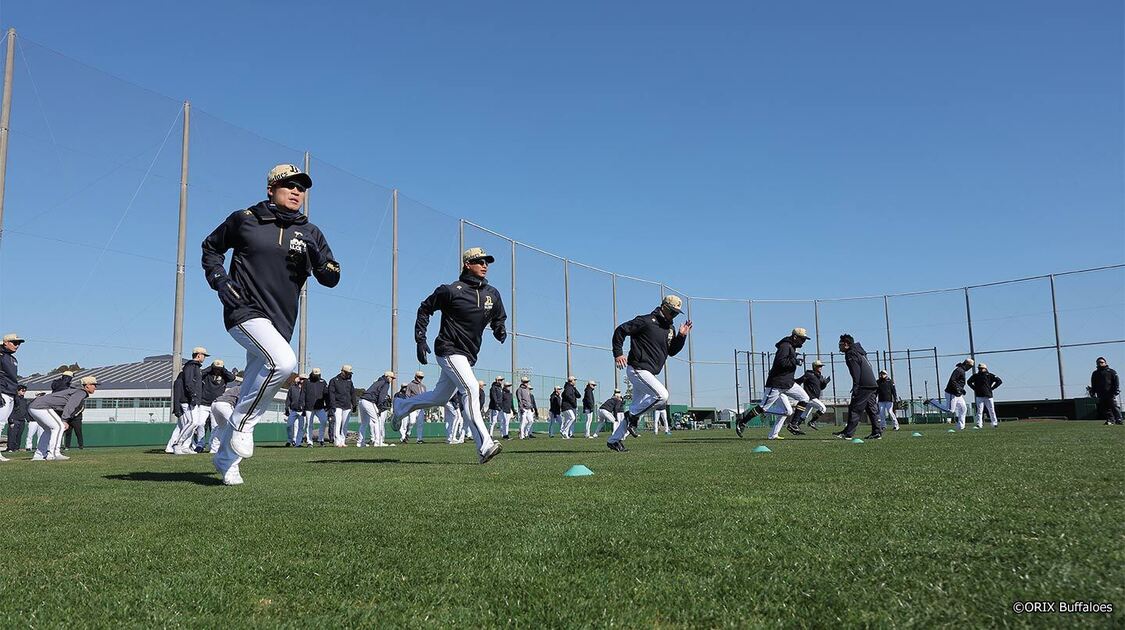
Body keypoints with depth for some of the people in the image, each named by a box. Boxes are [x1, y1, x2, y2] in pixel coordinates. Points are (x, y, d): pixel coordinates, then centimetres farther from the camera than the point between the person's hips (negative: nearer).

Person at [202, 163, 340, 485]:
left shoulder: (310, 233, 9)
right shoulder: (244, 219, 2)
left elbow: (332, 278, 4)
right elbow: (211, 246, 16)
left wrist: (317, 259, -16)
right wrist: (218, 279, 0)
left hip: (281, 323, 5)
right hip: (245, 311, -4)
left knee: (252, 394, 12)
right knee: (284, 362, -31)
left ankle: (225, 458, 31)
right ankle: (242, 424, -9)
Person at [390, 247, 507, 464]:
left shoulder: (492, 294, 7)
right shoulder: (452, 290, -9)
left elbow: (499, 318, 22)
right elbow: (425, 309, 1)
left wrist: (500, 331, -2)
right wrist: (420, 340, -5)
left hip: (468, 355, 8)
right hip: (449, 350, -8)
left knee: (440, 397, 18)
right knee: (470, 389, -24)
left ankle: (401, 406, 44)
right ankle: (485, 446, -28)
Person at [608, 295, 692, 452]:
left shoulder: (670, 328, 14)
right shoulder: (646, 321, -11)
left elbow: (672, 351, 18)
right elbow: (620, 330, -11)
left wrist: (682, 336, 3)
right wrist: (618, 354, -17)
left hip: (648, 374, 9)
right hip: (637, 369, -9)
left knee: (638, 408, 11)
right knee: (662, 396, -23)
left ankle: (614, 440, 19)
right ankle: (632, 414, -5)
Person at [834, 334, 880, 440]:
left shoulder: (851, 354, -5)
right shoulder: (859, 352, 24)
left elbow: (856, 373, -15)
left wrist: (855, 388, -19)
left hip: (864, 386, -10)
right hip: (872, 385, 10)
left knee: (855, 409, -9)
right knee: (872, 409, 10)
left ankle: (848, 433, -10)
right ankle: (876, 433, 9)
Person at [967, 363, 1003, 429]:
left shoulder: (990, 375, 2)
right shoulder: (975, 376, 4)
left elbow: (999, 381, 1)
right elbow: (969, 382, 13)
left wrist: (992, 388, -3)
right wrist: (975, 388, 3)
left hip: (988, 396, 0)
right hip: (979, 396, 0)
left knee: (991, 411, 5)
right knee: (979, 411, -4)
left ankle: (995, 423, 15)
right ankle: (979, 424, -5)